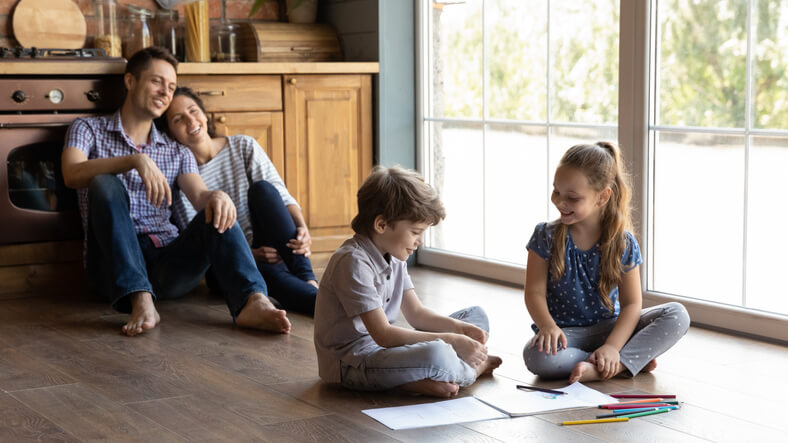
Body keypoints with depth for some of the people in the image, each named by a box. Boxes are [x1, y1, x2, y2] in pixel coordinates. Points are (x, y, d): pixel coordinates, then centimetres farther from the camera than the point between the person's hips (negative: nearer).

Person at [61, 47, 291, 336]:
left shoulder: (177, 152, 22)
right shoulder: (89, 130, 12)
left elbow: (199, 195, 2)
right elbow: (72, 175, -10)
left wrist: (216, 196, -24)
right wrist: (136, 160, -26)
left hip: (167, 264, 3)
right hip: (115, 264, -3)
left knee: (217, 211, -21)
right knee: (104, 184, -26)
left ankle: (252, 302, -47)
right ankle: (141, 302, -43)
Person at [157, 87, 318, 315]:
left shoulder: (244, 147, 8)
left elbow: (282, 197, 2)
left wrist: (302, 229, -21)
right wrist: (249, 255, -22)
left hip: (271, 250, 3)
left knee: (262, 188, -26)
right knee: (269, 273, -38)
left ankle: (308, 281, -38)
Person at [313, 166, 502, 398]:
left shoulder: (393, 257, 8)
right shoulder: (353, 262, -23)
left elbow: (416, 313, 13)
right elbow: (383, 335, -26)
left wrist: (458, 328, -5)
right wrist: (451, 340, -26)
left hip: (384, 344, 10)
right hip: (349, 362, -10)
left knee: (476, 316, 11)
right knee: (435, 355, -37)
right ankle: (472, 370, -4)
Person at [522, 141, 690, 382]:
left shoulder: (623, 244, -7)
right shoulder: (546, 236, -5)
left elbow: (632, 303, -9)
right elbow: (535, 292, -8)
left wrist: (612, 346, -25)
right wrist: (547, 326, -29)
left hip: (608, 327, 1)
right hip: (563, 331, -1)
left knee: (678, 316, -19)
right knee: (537, 356, -37)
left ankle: (609, 367, -32)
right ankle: (634, 360, -25)